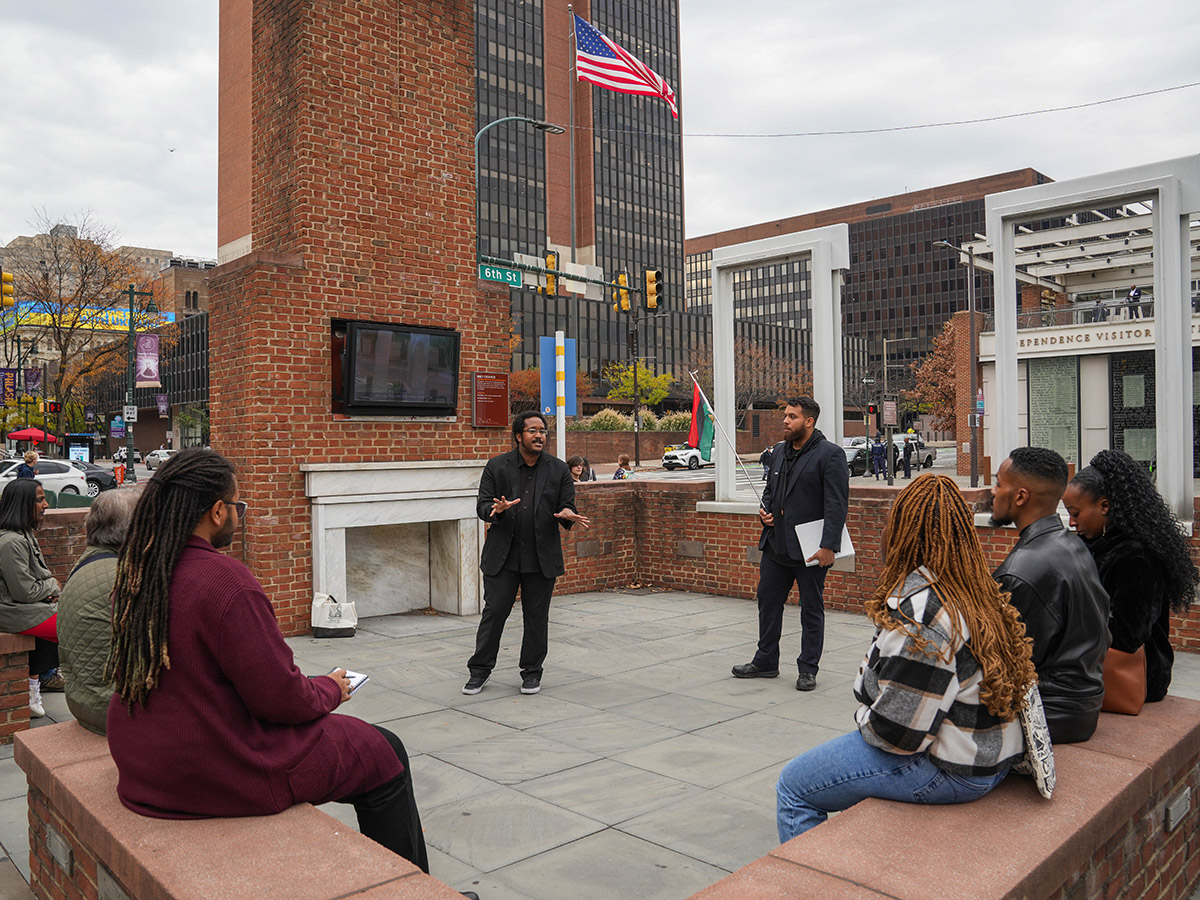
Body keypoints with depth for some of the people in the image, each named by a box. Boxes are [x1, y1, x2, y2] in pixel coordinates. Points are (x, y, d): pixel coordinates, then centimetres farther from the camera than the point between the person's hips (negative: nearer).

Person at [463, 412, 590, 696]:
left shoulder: (559, 469, 6)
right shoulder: (496, 466, 3)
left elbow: (567, 506, 5)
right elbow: (482, 505, 1)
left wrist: (567, 514, -19)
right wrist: (497, 510, -22)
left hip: (542, 557, 1)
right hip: (502, 555, -1)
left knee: (536, 616, 7)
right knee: (494, 612, 1)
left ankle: (532, 672, 21)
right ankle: (480, 670, 17)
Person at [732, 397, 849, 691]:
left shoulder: (830, 454, -11)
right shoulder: (779, 451, 12)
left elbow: (837, 504, -15)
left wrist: (828, 546, -21)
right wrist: (765, 509, 3)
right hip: (776, 546, 7)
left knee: (811, 610, 7)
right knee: (767, 601, 13)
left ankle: (808, 669, 19)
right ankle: (766, 661, 28)